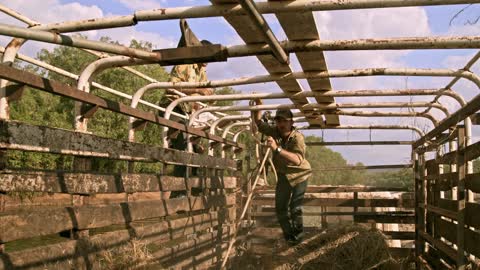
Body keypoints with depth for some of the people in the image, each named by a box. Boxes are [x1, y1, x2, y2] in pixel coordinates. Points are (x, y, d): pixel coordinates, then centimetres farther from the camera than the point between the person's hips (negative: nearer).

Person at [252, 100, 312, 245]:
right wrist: (258, 103, -16)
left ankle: (298, 235, 12)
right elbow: (258, 123, 1)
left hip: (300, 174, -5)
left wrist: (277, 149, -55)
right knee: (280, 208, 5)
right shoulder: (274, 131, -14)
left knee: (295, 207, -13)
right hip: (284, 175, 5)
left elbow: (297, 160, -46)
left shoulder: (298, 137, -29)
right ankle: (289, 235, 26)